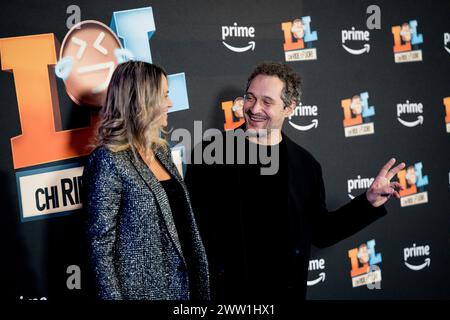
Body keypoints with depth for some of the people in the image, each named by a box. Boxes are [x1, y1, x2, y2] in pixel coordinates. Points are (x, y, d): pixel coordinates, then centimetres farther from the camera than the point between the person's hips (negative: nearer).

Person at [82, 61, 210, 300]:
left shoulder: (161, 150, 8)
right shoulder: (109, 161, -16)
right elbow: (100, 245, -16)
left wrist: (200, 283, 12)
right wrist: (112, 295, -18)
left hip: (182, 284, 7)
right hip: (144, 289, -7)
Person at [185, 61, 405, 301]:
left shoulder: (305, 164, 1)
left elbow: (321, 233, 8)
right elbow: (190, 225, -4)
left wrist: (369, 202, 0)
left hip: (286, 290, 2)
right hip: (224, 290, -2)